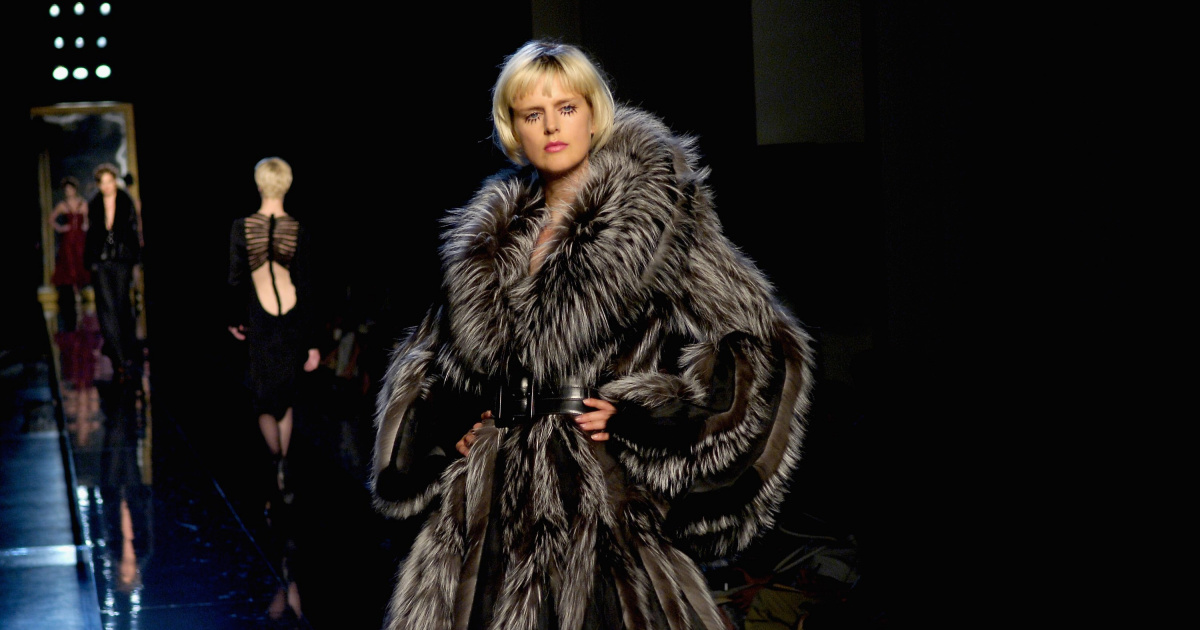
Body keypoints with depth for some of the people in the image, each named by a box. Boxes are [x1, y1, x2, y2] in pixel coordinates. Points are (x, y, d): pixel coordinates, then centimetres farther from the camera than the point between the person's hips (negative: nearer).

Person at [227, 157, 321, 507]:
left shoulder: (242, 228, -10)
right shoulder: (297, 231, -10)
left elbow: (236, 279, -4)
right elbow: (305, 288, -8)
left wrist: (234, 319, 14)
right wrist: (312, 343, -3)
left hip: (260, 325, -1)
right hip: (292, 325, 1)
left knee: (264, 401, 9)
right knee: (286, 398, 17)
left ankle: (277, 459, -18)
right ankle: (283, 479, 20)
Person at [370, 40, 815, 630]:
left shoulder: (652, 219, -2)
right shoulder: (488, 237, 13)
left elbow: (761, 347, -4)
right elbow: (425, 356, 28)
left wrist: (639, 412, -9)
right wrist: (452, 426, 9)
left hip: (605, 505, -5)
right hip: (492, 510, 5)